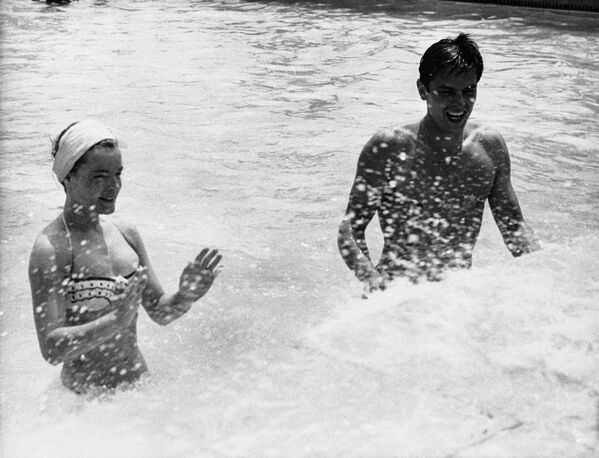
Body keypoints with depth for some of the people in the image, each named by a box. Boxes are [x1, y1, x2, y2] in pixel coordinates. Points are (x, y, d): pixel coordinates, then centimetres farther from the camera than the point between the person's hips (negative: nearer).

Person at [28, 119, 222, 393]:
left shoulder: (126, 234, 2)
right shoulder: (50, 249, -17)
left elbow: (160, 312, 7)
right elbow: (51, 348, -23)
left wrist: (185, 298, -12)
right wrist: (116, 321, -34)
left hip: (140, 383, 6)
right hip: (87, 397, -5)